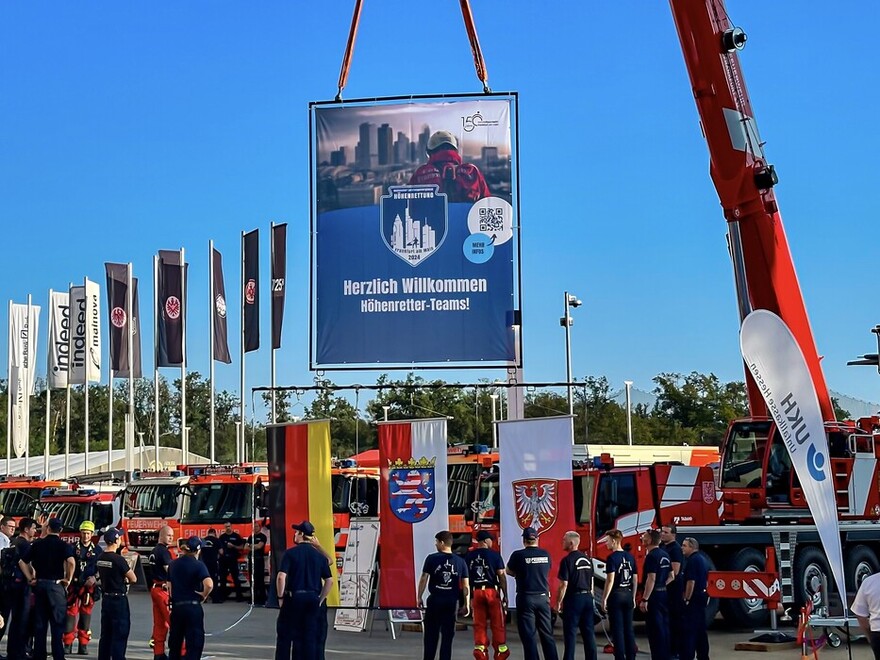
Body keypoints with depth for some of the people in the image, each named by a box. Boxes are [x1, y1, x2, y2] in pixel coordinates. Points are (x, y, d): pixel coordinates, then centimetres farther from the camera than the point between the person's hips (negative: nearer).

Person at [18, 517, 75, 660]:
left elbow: (22, 562, 8)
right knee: (57, 623, 0)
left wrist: (30, 578, 10)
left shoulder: (37, 544, 6)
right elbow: (71, 562, -24)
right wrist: (68, 579, -11)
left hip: (39, 584, 4)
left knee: (39, 623, 10)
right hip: (56, 585, -4)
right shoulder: (64, 546, -6)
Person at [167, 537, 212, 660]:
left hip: (176, 607, 5)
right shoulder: (198, 565, -11)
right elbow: (209, 584, -26)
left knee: (175, 642, 17)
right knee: (195, 643, 1)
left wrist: (173, 600, 16)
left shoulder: (173, 564, 6)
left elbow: (169, 587, 9)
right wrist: (204, 595, -9)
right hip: (193, 607, -5)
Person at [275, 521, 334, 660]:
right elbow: (329, 581, 7)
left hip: (293, 598, -4)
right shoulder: (319, 555, 5)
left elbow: (281, 577, -17)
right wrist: (321, 599, 14)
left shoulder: (290, 553, -8)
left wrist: (281, 596, -5)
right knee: (309, 637, 8)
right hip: (312, 599, 4)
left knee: (285, 636, 6)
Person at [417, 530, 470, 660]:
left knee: (431, 634, 8)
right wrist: (466, 604, 9)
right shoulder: (460, 561, 3)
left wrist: (419, 597, 3)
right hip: (452, 601, 2)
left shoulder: (431, 559, -5)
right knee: (448, 634, 7)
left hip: (435, 600, -2)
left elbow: (423, 579, -6)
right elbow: (466, 585, 3)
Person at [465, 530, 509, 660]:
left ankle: (480, 648, 2)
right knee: (497, 624, 6)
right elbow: (501, 576, -6)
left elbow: (466, 577, 7)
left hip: (475, 592, 3)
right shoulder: (494, 555, -4)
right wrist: (505, 595, -1)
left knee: (479, 624, 9)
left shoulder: (468, 556, 6)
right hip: (492, 592, -3)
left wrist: (469, 596, 12)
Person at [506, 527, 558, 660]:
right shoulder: (546, 554, 2)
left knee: (529, 635, 0)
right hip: (543, 598, 3)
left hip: (526, 598, -3)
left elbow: (509, 571, 6)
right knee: (547, 634, 10)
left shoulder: (518, 555, -9)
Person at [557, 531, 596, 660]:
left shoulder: (567, 560, -13)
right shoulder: (587, 559, 9)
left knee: (570, 632, -2)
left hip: (573, 598, -7)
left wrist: (558, 602, -8)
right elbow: (591, 582, 14)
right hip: (587, 598, 7)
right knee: (589, 631, 10)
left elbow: (564, 584, -16)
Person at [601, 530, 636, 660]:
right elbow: (635, 579, 12)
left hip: (616, 595, -6)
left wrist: (604, 599, -11)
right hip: (628, 595, 6)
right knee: (628, 628, 10)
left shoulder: (612, 558, -11)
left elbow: (610, 580, -16)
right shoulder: (630, 557, 8)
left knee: (617, 630, -2)